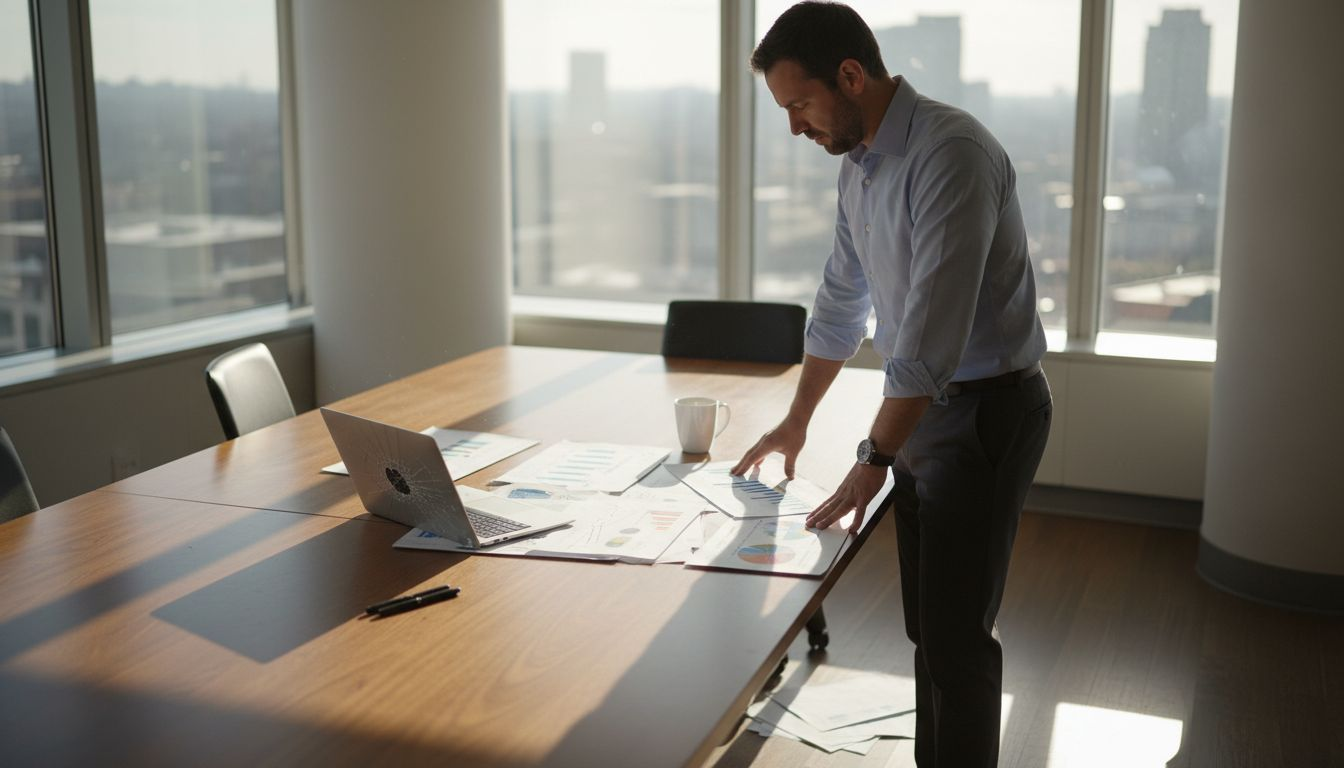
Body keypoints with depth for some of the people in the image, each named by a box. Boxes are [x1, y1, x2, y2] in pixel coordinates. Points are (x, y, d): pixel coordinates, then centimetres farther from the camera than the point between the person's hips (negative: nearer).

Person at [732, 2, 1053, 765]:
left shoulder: (950, 153, -22)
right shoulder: (859, 163, 7)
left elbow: (933, 327, -26)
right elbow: (841, 300, 18)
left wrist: (875, 459, -22)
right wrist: (798, 419, 24)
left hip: (984, 414, -8)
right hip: (922, 408, 8)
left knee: (955, 636, -1)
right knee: (928, 623, 16)